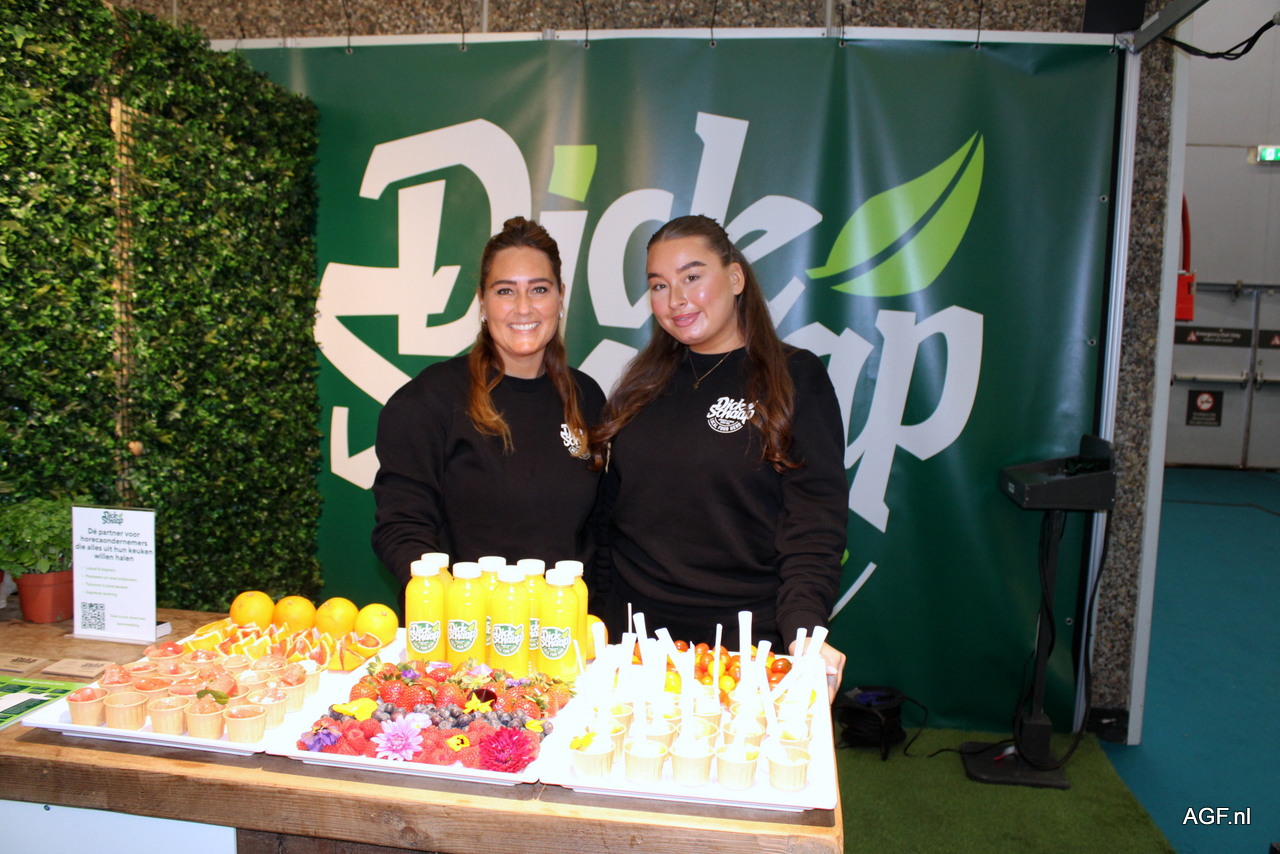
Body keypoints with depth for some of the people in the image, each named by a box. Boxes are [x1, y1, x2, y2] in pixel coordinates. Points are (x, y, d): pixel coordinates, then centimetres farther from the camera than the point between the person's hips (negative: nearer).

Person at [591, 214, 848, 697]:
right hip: (631, 637, 4)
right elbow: (610, 511, 11)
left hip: (745, 641, -4)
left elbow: (814, 524, -11)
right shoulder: (644, 383, 9)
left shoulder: (795, 378, -5)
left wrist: (803, 631, -24)